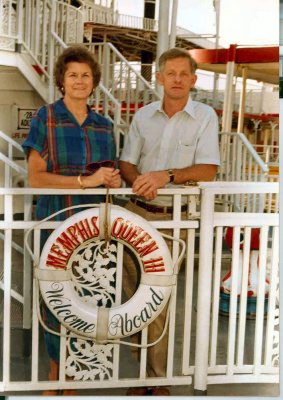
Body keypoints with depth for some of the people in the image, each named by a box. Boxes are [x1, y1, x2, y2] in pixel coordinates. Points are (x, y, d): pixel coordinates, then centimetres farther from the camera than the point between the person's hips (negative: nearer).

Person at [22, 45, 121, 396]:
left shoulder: (103, 125, 12)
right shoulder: (46, 118, -1)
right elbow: (35, 177, -9)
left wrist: (113, 179, -1)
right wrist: (86, 180, -17)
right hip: (55, 222, -3)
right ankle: (56, 370, 23)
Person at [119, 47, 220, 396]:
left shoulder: (205, 116, -1)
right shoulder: (143, 116, 9)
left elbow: (207, 170, -9)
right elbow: (126, 164, 8)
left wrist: (166, 176, -22)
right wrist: (139, 180, -14)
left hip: (174, 217, -3)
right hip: (137, 213, 3)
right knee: (135, 295, 6)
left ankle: (157, 378, 14)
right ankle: (145, 371, 20)